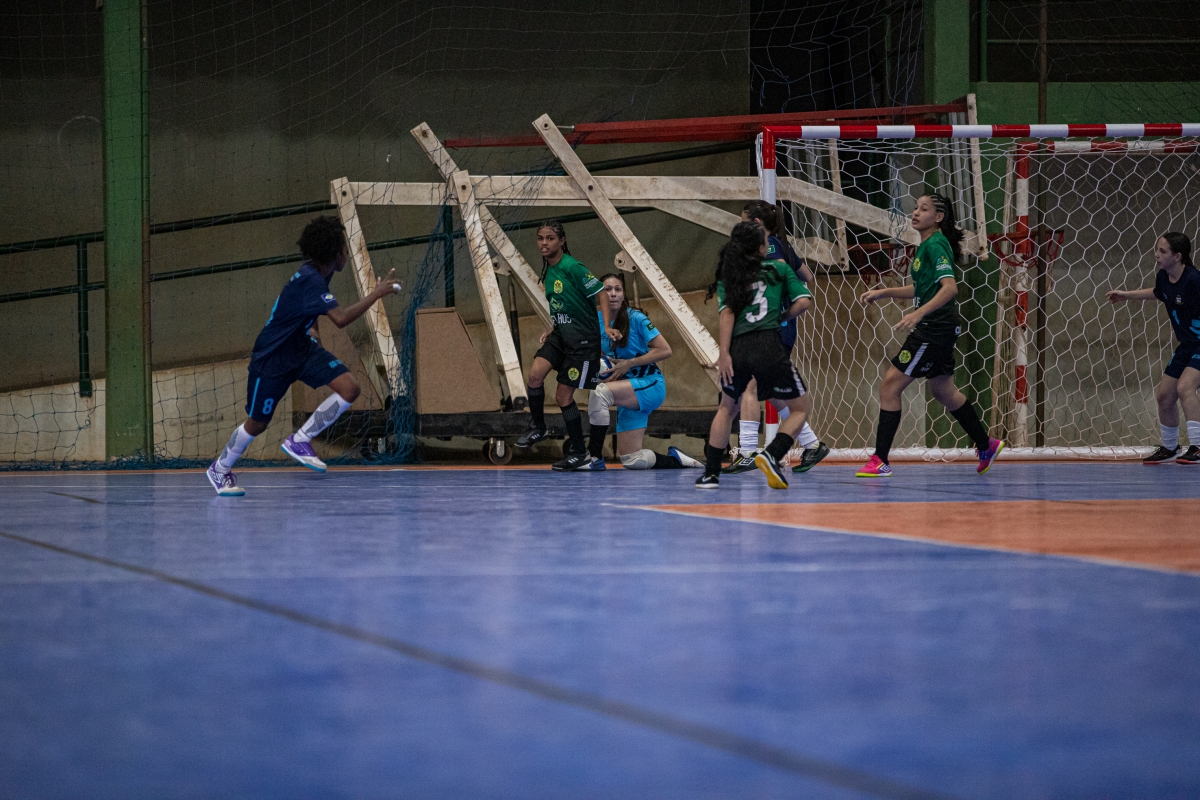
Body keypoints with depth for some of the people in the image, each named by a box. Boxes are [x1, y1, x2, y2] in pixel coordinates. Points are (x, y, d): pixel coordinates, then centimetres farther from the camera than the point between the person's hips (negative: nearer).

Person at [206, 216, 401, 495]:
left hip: (301, 347, 8)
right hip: (272, 357, -8)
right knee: (257, 424, 8)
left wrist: (310, 329, 8)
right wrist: (376, 294, -36)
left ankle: (299, 441, 2)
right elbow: (341, 318, -43)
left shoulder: (317, 272, -3)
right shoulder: (310, 281, -31)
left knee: (348, 388, -12)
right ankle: (220, 469, 34)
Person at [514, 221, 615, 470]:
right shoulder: (548, 272, 8)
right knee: (535, 374, -16)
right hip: (560, 335, 7)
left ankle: (580, 453, 13)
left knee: (563, 396, -3)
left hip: (581, 339, -7)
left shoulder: (572, 268, -17)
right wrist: (552, 329, 15)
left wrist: (607, 327, -25)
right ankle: (537, 428, 6)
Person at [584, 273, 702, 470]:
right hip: (628, 393, 6)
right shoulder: (596, 320, 1)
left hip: (650, 385, -6)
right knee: (631, 460, 3)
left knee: (600, 392, -32)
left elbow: (665, 351, -15)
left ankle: (594, 457, -24)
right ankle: (676, 459, 29)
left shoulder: (635, 318, -12)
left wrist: (629, 363, -19)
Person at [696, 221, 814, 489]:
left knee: (727, 409, 27)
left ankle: (710, 473, 20)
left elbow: (726, 312, 3)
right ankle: (772, 455, -11)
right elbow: (803, 302, 6)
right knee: (800, 407, 13)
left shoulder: (726, 278, 19)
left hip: (736, 348, 3)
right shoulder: (779, 269, 15)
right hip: (768, 345, -3)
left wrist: (724, 353, -6)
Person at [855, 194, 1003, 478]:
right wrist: (883, 292, 21)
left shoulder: (936, 245, -16)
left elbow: (949, 287, -27)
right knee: (944, 390, 23)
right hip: (934, 329, 11)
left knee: (890, 386, -10)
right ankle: (986, 445, 37)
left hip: (934, 329, -11)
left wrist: (918, 313, -36)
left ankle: (880, 461, -10)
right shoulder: (926, 245, 14)